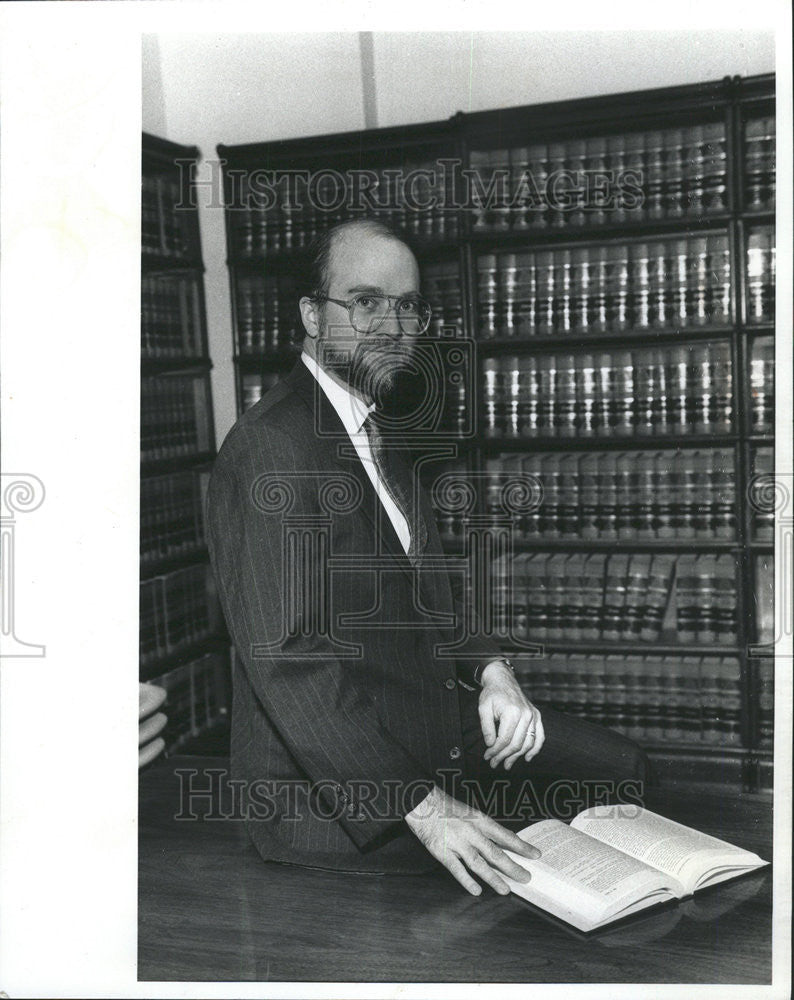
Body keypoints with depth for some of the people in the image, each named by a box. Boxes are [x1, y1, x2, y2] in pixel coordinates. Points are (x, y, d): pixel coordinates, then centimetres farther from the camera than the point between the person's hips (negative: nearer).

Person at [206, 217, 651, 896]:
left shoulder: (378, 435, 13)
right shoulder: (267, 448, -19)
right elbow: (287, 659, -25)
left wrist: (491, 670, -3)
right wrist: (422, 807, -28)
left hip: (430, 726, 9)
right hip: (331, 794, -9)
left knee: (623, 767, 7)